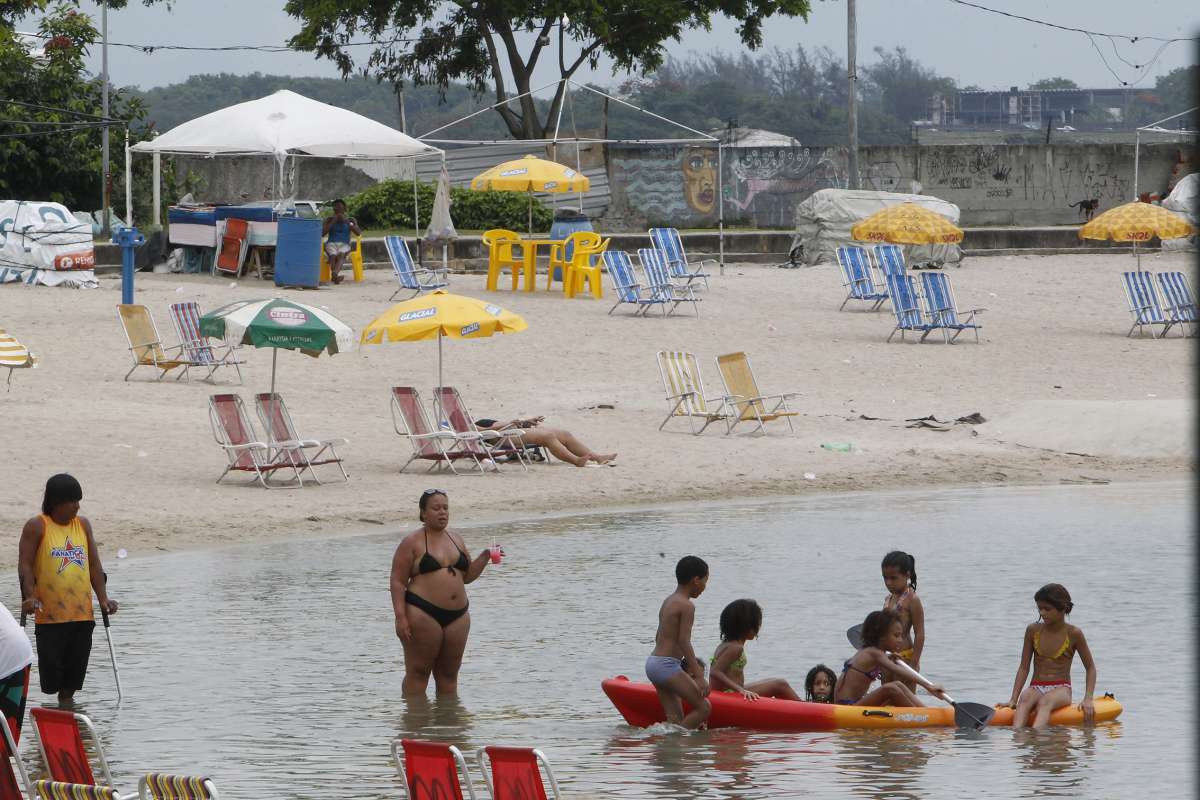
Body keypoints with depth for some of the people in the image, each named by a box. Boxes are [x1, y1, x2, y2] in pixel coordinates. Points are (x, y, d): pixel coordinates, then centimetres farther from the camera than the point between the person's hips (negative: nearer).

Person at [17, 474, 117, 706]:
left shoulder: (83, 525, 10)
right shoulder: (36, 527, -4)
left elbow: (94, 564, 11)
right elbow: (25, 564, -8)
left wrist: (103, 598, 4)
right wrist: (30, 597, -21)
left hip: (83, 613, 4)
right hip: (50, 614, -4)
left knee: (77, 664, 6)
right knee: (51, 661, -4)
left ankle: (67, 700, 19)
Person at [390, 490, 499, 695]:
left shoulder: (456, 539, 16)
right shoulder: (412, 542, -3)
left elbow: (467, 576, 23)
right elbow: (398, 581, -6)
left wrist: (485, 557, 6)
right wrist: (401, 617, -16)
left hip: (457, 616, 6)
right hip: (423, 614, -6)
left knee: (449, 674, 10)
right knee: (418, 673, -3)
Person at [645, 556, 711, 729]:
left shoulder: (668, 601, 17)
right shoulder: (687, 606, -11)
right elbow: (684, 641, -18)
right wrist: (699, 676, -21)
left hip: (653, 663, 10)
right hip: (667, 665, -10)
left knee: (675, 719, 4)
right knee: (703, 708, -9)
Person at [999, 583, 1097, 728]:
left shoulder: (1073, 634, -3)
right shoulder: (1033, 631, 5)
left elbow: (1090, 668, 4)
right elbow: (1024, 668, 8)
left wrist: (1088, 699, -8)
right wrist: (1013, 699, -2)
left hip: (1061, 690, -2)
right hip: (1036, 688, 2)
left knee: (1045, 702, -38)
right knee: (1025, 699, -34)